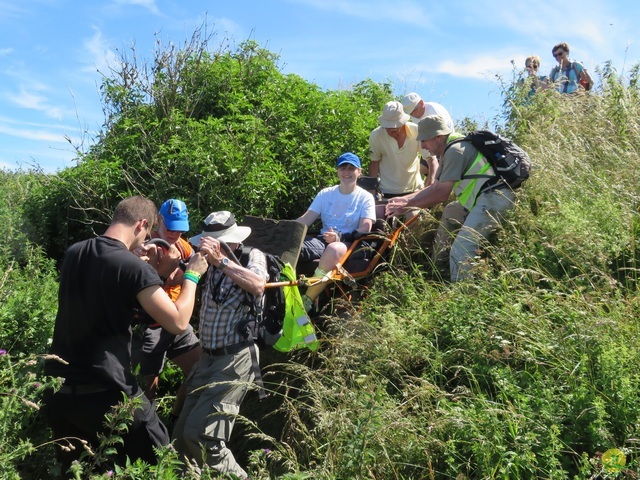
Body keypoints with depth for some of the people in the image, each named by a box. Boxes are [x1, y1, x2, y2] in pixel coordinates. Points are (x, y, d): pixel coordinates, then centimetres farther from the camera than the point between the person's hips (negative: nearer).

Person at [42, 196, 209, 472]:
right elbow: (178, 323, -14)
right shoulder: (135, 267, -17)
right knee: (156, 465, 12)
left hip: (57, 389, 7)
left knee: (72, 469, 27)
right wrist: (192, 275, -2)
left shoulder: (73, 254, 5)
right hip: (105, 393, -7)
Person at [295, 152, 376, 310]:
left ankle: (306, 301, -32)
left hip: (348, 244, -3)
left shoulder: (365, 197, 7)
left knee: (334, 249, -41)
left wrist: (340, 237, -25)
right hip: (322, 241, 4)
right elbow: (306, 219, 9)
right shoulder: (325, 194, 17)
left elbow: (365, 228, -7)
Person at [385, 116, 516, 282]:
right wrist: (403, 199, 15)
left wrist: (406, 206, -8)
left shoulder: (455, 150, -13)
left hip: (492, 197, -11)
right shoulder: (448, 152, 19)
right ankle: (438, 270, 32)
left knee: (461, 251, -20)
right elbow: (435, 187, 22)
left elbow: (442, 194, -14)